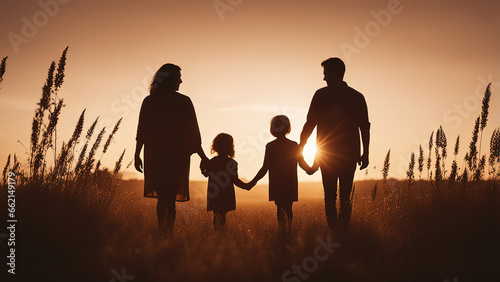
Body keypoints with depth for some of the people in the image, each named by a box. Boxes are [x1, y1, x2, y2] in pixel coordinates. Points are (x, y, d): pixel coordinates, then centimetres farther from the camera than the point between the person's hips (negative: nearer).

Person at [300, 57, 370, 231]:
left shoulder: (322, 95, -2)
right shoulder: (357, 96, 6)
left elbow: (310, 123, -3)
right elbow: (365, 127, 4)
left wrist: (300, 148, 4)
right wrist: (365, 153, 9)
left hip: (328, 153, -2)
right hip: (350, 154, 2)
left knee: (330, 196, 4)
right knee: (345, 196, 9)